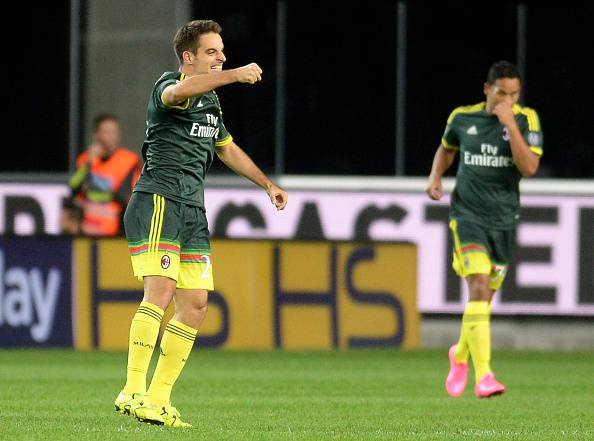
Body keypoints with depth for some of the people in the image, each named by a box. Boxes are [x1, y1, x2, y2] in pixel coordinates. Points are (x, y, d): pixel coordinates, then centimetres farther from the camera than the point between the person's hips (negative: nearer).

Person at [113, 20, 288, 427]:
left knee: (195, 305, 3)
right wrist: (236, 75, -41)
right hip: (158, 200, -9)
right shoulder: (168, 85, -7)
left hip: (193, 210, 9)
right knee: (160, 291, -22)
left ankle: (158, 400, 7)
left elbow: (227, 148, 37)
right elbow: (178, 91, -35)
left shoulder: (211, 101, 20)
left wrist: (268, 184, 35)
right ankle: (133, 392, -24)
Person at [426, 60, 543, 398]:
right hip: (468, 215, -2)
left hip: (504, 219, 2)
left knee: (484, 297, 13)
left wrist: (510, 124, -24)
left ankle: (460, 354, 43)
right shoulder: (463, 117, -1)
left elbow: (529, 168, -19)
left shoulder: (526, 119, -5)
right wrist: (435, 176, 4)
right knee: (479, 288, -20)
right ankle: (484, 376, -27)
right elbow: (447, 148, 21)